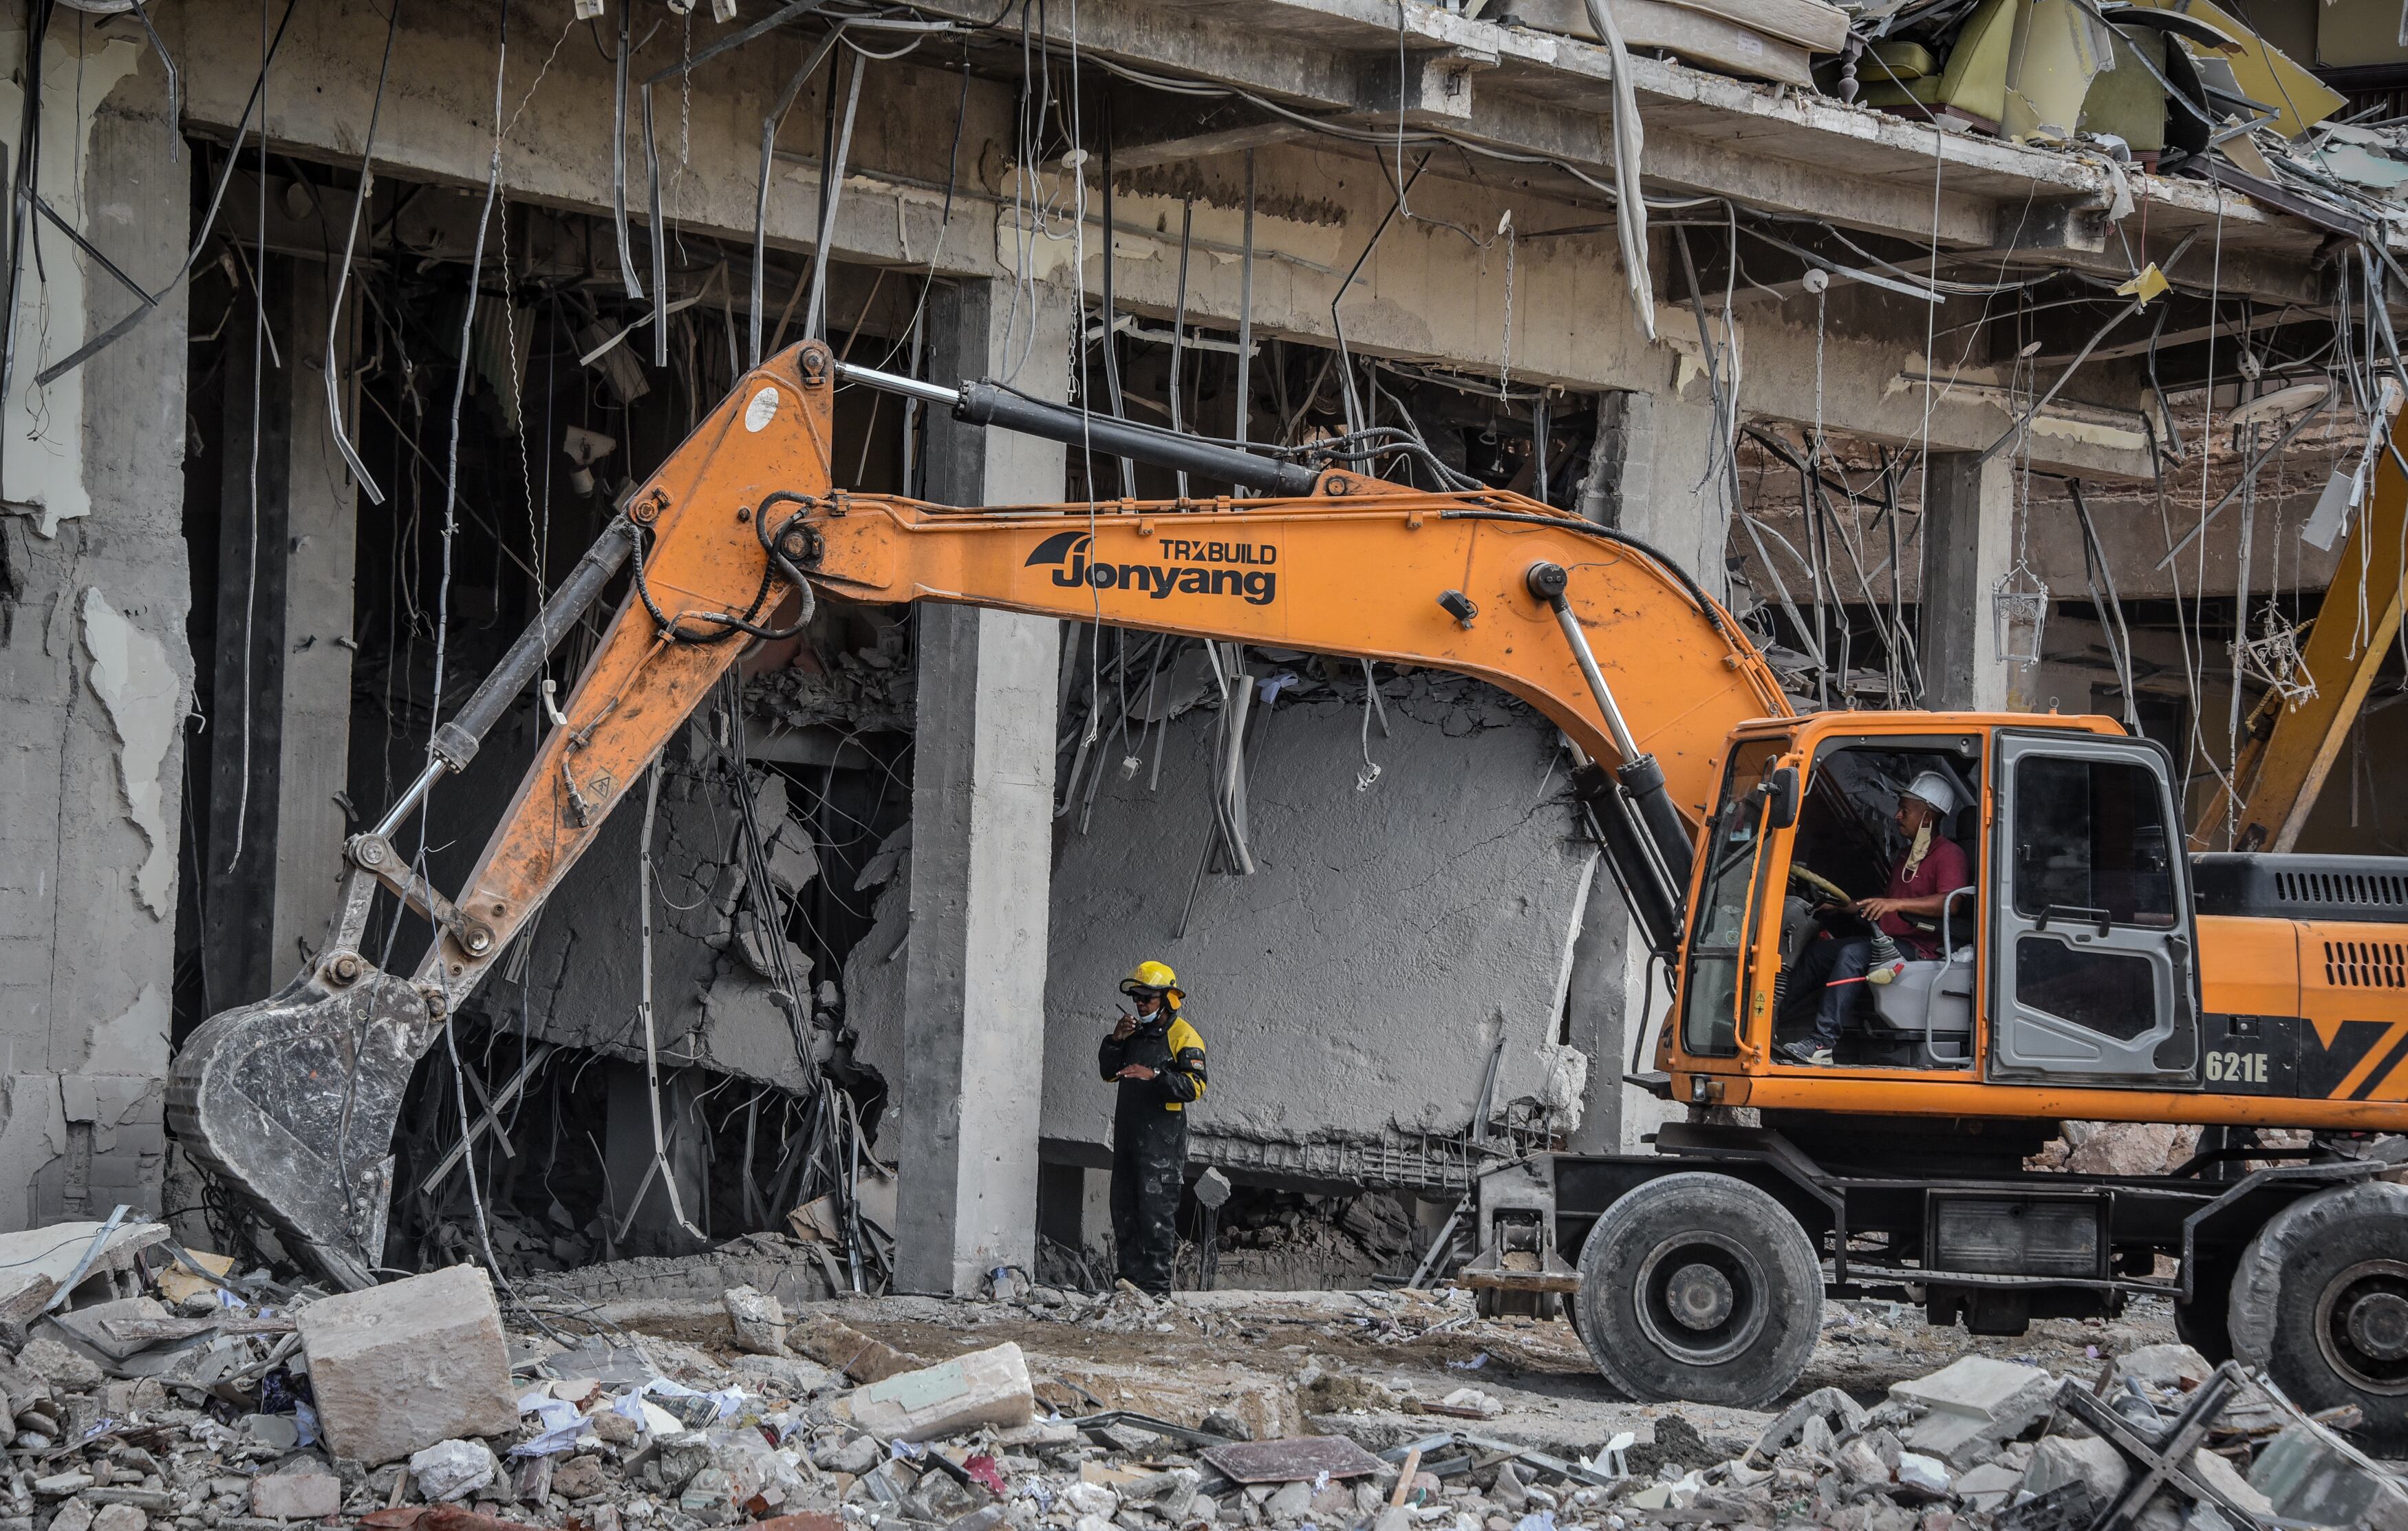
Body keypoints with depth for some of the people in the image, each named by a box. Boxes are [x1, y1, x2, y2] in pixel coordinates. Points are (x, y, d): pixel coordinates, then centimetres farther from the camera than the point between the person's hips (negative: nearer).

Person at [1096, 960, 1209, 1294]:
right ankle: (1131, 1278, 14)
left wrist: (1155, 1075, -29)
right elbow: (1108, 1073, 17)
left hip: (1163, 1137, -8)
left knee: (1156, 1210, -9)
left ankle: (1156, 1287, -9)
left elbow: (1194, 1086, -17)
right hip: (1128, 1131, 8)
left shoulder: (1184, 1037, -6)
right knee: (1124, 1209, 8)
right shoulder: (1135, 1032, 17)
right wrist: (1116, 1041, 1)